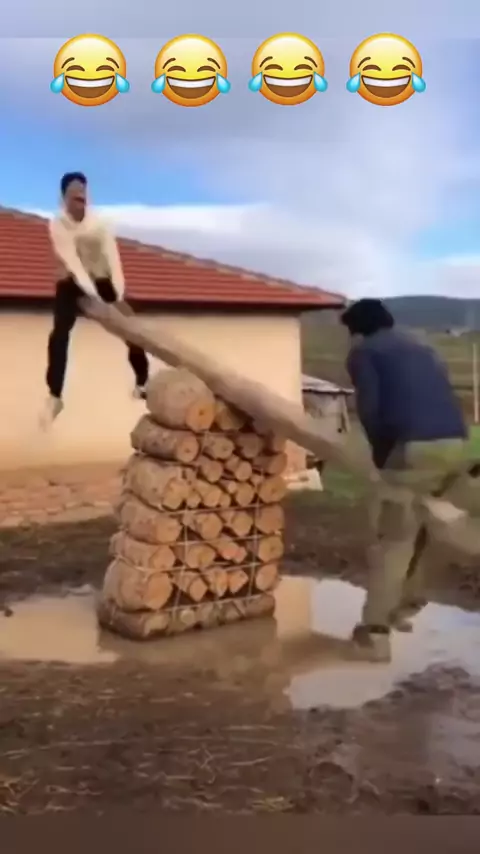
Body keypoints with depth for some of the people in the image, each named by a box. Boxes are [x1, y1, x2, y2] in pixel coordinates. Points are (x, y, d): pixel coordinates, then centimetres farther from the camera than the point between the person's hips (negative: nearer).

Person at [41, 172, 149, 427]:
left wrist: (119, 293, -36)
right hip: (72, 284, -2)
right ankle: (54, 397, -14)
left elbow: (113, 255, -22)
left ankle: (142, 383, 13)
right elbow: (72, 262, -31)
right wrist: (94, 296, -44)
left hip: (102, 281, 2)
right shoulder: (58, 225, -19)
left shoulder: (97, 222, -13)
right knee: (60, 334, -19)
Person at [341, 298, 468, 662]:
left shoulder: (363, 352, 11)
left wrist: (381, 454, 11)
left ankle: (374, 633, 3)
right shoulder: (419, 348, 31)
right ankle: (405, 606, 36)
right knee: (416, 528, 25)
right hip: (456, 442, 7)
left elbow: (370, 408, -3)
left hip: (417, 445, -7)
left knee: (393, 539, 1)